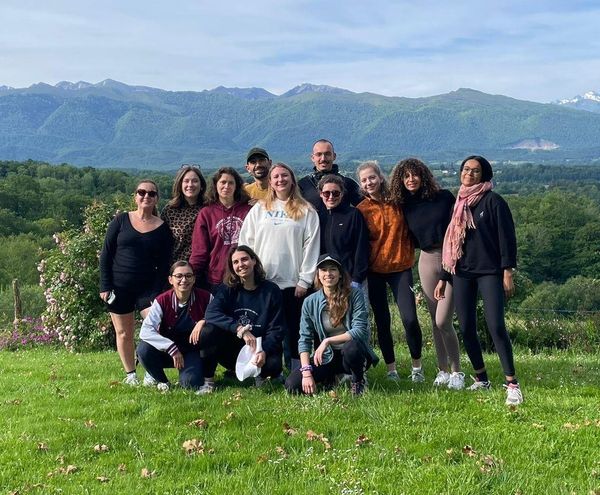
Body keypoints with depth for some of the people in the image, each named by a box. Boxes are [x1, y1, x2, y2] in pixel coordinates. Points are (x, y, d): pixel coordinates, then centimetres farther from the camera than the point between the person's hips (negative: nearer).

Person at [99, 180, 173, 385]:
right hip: (119, 287, 0)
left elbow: (163, 265, 1)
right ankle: (130, 374, 21)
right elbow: (106, 254, 2)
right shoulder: (121, 220, 2)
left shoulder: (162, 228, 2)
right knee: (124, 333, 7)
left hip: (147, 288, 0)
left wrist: (156, 294, -9)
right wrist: (105, 286, -5)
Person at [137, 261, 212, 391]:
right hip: (167, 351, 1)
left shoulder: (205, 298, -12)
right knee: (144, 349, -30)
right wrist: (172, 349, -33)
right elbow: (145, 331, -24)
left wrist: (204, 321, -28)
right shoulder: (162, 301, -14)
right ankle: (160, 379, 1)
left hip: (192, 351, -1)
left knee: (191, 382, -30)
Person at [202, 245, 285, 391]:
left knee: (274, 363, -33)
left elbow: (276, 329, -7)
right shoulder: (228, 288, -1)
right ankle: (208, 381, -12)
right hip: (232, 350, 1)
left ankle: (262, 374, 5)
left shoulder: (271, 291, -3)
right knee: (209, 331, -27)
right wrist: (240, 329, -33)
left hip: (260, 348, -1)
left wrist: (264, 351, -27)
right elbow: (211, 313, -19)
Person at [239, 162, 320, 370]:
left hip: (293, 282, -2)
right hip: (262, 281, 2)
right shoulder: (259, 209, 11)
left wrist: (304, 280, -6)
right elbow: (245, 243, 9)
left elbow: (311, 246, 0)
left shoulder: (306, 211, 4)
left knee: (294, 330, 1)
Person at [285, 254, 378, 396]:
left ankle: (358, 380, -4)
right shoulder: (310, 302, -5)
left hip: (352, 354, -3)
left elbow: (360, 331, -19)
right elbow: (304, 339, -5)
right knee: (292, 384, -17)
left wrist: (328, 341, -26)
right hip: (326, 357, 3)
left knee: (351, 347, -39)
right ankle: (331, 378, 15)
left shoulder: (354, 295, -13)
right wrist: (306, 372, -17)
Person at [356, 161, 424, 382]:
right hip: (375, 270, 0)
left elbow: (410, 229, 12)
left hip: (401, 267, 0)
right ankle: (391, 369, 17)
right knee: (382, 321, 5)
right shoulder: (361, 210, -1)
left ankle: (417, 367, 10)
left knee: (410, 318, -8)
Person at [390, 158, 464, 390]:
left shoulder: (444, 197, -3)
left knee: (443, 321, -10)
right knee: (435, 321, 9)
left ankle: (456, 372, 5)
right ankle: (443, 370, 22)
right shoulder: (404, 206, 6)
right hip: (428, 260, 4)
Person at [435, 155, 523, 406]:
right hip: (462, 273, 5)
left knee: (496, 326, -14)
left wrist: (508, 271, -12)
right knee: (466, 329, 4)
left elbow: (506, 237, -5)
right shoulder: (457, 204, 14)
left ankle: (512, 384, -9)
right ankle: (481, 379, 18)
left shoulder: (493, 201, -2)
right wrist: (443, 278, 16)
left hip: (489, 272, -5)